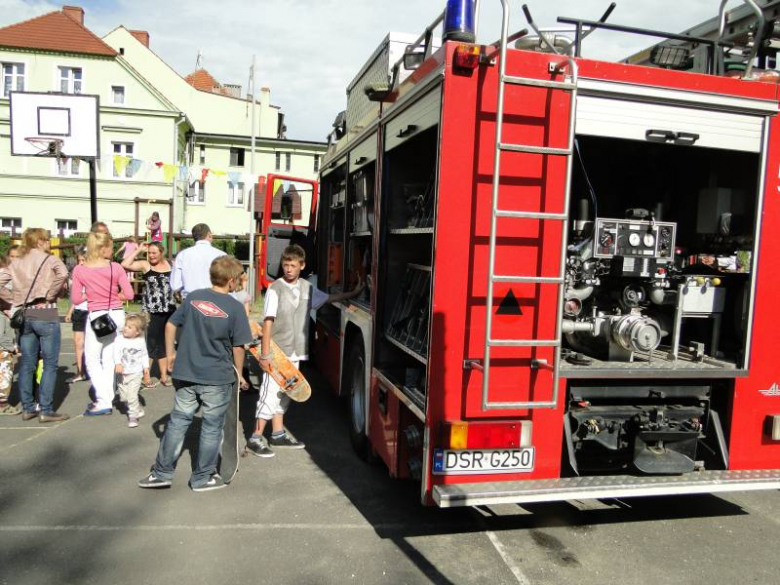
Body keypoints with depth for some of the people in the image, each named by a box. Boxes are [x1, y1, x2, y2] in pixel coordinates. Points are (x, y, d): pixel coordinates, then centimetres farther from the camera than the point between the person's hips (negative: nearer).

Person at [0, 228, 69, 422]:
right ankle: (46, 411, 0)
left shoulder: (16, 263, 12)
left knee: (27, 364, 12)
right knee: (50, 364, 0)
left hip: (24, 315, 6)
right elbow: (63, 274, -24)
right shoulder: (49, 259, -4)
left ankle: (28, 408, 19)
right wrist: (51, 294, -12)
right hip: (46, 315, -6)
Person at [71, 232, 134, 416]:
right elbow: (129, 294, -6)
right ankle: (107, 399, 17)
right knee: (109, 359, 11)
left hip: (97, 316, -2)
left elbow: (76, 299, -2)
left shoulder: (80, 270, -6)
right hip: (117, 315, 2)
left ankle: (103, 401, -2)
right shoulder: (116, 268, -5)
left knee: (92, 360, 7)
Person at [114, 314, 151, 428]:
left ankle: (133, 416, 3)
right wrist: (118, 363, -32)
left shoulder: (141, 341, -3)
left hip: (136, 374, -2)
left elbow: (144, 355, 8)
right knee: (123, 397, 11)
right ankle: (137, 409, 35)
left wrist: (146, 367, 2)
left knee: (132, 395, -13)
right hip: (122, 373, 3)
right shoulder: (119, 339, -6)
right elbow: (116, 352, -17)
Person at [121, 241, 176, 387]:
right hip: (152, 311, -4)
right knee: (151, 343, 0)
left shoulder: (169, 265, 5)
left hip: (169, 310, 4)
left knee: (164, 343, 14)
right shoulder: (145, 265, -4)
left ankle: (164, 375, 24)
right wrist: (139, 250, -13)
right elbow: (125, 264, -18)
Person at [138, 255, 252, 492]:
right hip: (218, 378, -4)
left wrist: (170, 353, 18)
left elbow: (170, 325, 6)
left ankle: (162, 473, 23)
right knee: (212, 427, 11)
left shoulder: (193, 297, 1)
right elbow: (238, 347, -8)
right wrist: (239, 373, 5)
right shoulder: (235, 307, -11)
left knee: (178, 421, 16)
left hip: (186, 374, 4)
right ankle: (202, 478, 21)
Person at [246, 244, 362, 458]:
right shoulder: (275, 289, -13)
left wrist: (354, 293, 24)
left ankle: (278, 434, 28)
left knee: (284, 393, 16)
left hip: (295, 352, 6)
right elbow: (268, 323, -15)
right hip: (276, 352, -6)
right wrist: (265, 354, -18)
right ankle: (255, 438, 6)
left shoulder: (307, 287, 5)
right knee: (270, 393, -3)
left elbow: (329, 298, 22)